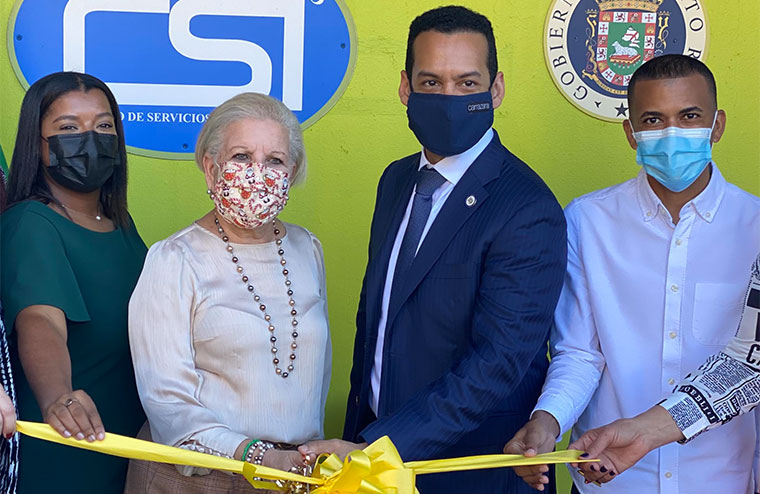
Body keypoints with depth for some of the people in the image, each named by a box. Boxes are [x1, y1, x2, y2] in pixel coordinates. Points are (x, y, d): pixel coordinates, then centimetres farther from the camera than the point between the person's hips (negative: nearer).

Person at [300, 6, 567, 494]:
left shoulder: (529, 211, -20)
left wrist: (374, 450, -27)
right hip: (376, 439, 6)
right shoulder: (397, 180, 5)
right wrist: (356, 431, 9)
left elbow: (497, 362, -25)